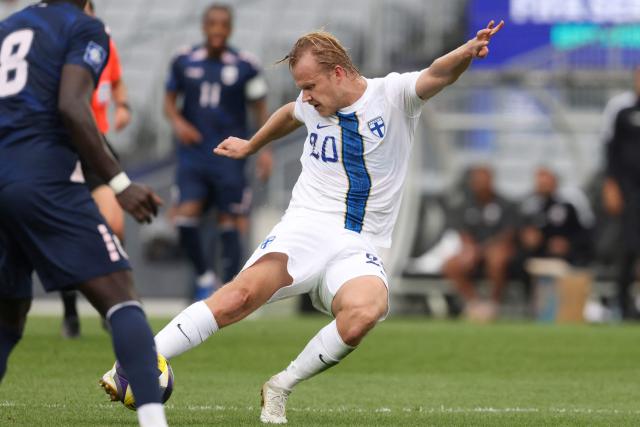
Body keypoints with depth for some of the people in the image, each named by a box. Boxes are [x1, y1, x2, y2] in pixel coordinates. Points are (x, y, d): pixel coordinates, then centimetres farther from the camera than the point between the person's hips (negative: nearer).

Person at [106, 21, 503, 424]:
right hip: (306, 228, 2)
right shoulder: (313, 106, 12)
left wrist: (468, 51, -41)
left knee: (365, 310, -36)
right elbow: (289, 113, 37)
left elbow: (438, 75, -20)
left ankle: (281, 388, -16)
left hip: (359, 250, -2)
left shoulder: (392, 96, -1)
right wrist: (250, 146, 52)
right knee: (243, 293, -27)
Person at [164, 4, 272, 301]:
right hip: (193, 152, 1)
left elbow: (260, 109, 5)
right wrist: (177, 122, -9)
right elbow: (169, 100, 12)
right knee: (185, 216, -14)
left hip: (229, 156, -1)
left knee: (230, 222, 0)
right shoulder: (184, 62, 3)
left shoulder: (245, 66, -1)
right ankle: (204, 277, 7)